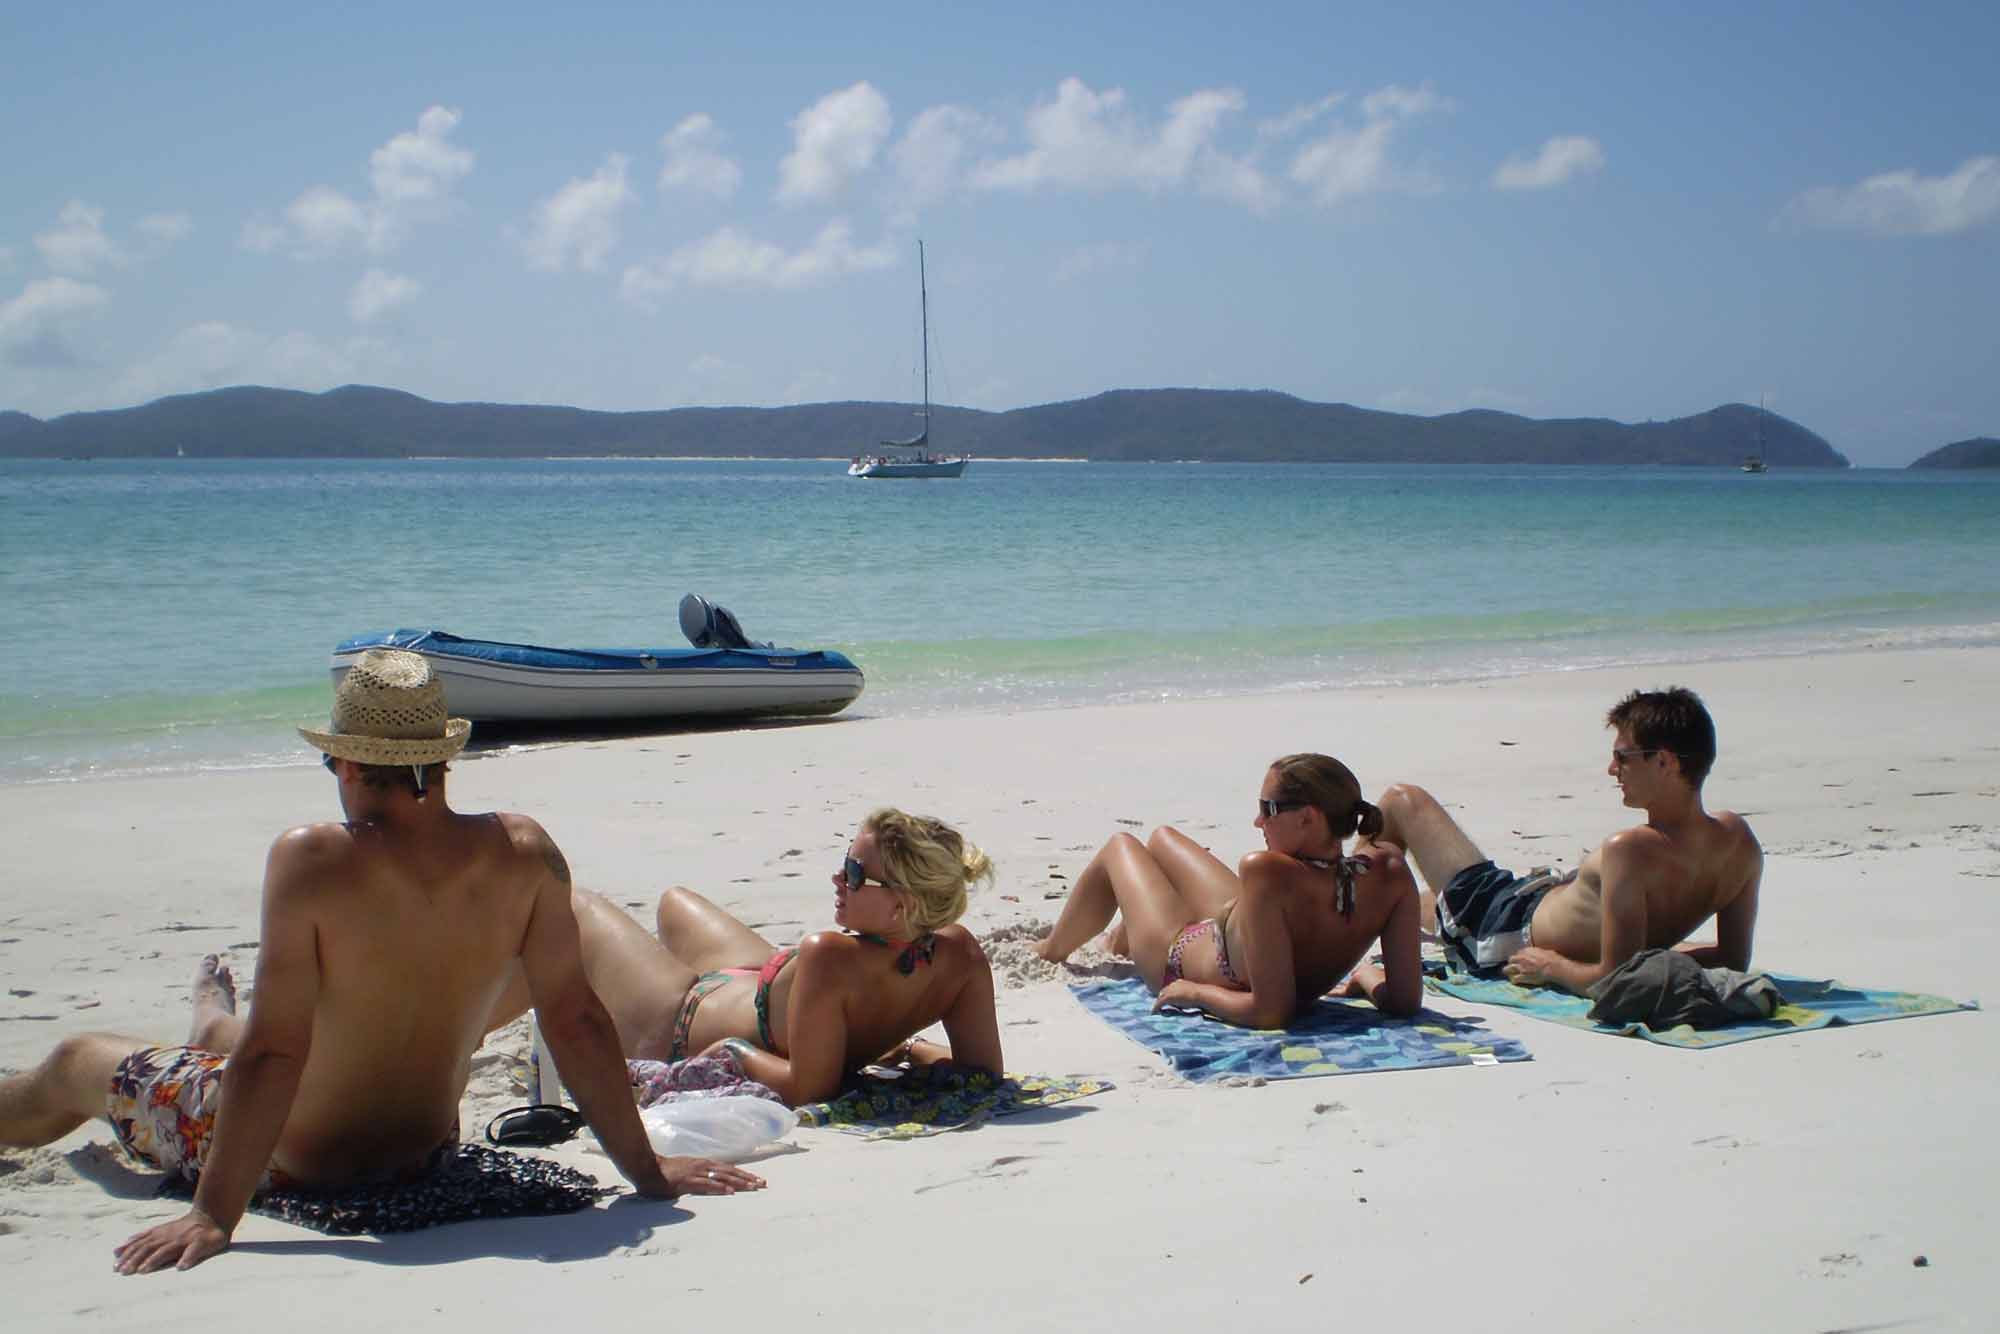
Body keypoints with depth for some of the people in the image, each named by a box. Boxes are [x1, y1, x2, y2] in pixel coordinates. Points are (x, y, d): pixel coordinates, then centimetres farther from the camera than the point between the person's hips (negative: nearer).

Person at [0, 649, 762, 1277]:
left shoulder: (312, 860, -29)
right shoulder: (523, 853, -18)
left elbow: (275, 1051, -30)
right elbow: (577, 1019, -15)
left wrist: (213, 1218, -24)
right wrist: (646, 1171, -7)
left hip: (292, 1160, -5)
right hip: (423, 1153, 5)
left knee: (75, 1064, 24)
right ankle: (213, 1027, 74)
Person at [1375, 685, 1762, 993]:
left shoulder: (1630, 851, -40)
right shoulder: (1738, 841, -18)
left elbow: (1613, 981, -37)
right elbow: (1735, 958, -6)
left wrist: (1551, 965, -19)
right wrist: (1651, 952, 3)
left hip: (1508, 935, -7)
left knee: (1401, 799, 13)